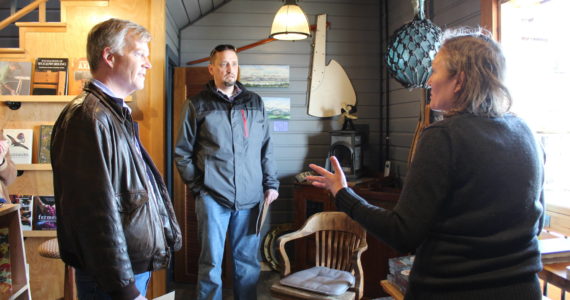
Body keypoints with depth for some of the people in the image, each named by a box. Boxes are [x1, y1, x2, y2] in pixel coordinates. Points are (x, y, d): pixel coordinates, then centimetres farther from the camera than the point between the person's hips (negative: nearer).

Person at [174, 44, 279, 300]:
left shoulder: (255, 102, 11)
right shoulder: (197, 105, 3)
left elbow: (266, 147, 14)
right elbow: (182, 152, 5)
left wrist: (271, 183, 8)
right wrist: (198, 187, -1)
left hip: (251, 197, 3)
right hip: (213, 196, -2)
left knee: (248, 260, 12)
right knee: (211, 262, 5)